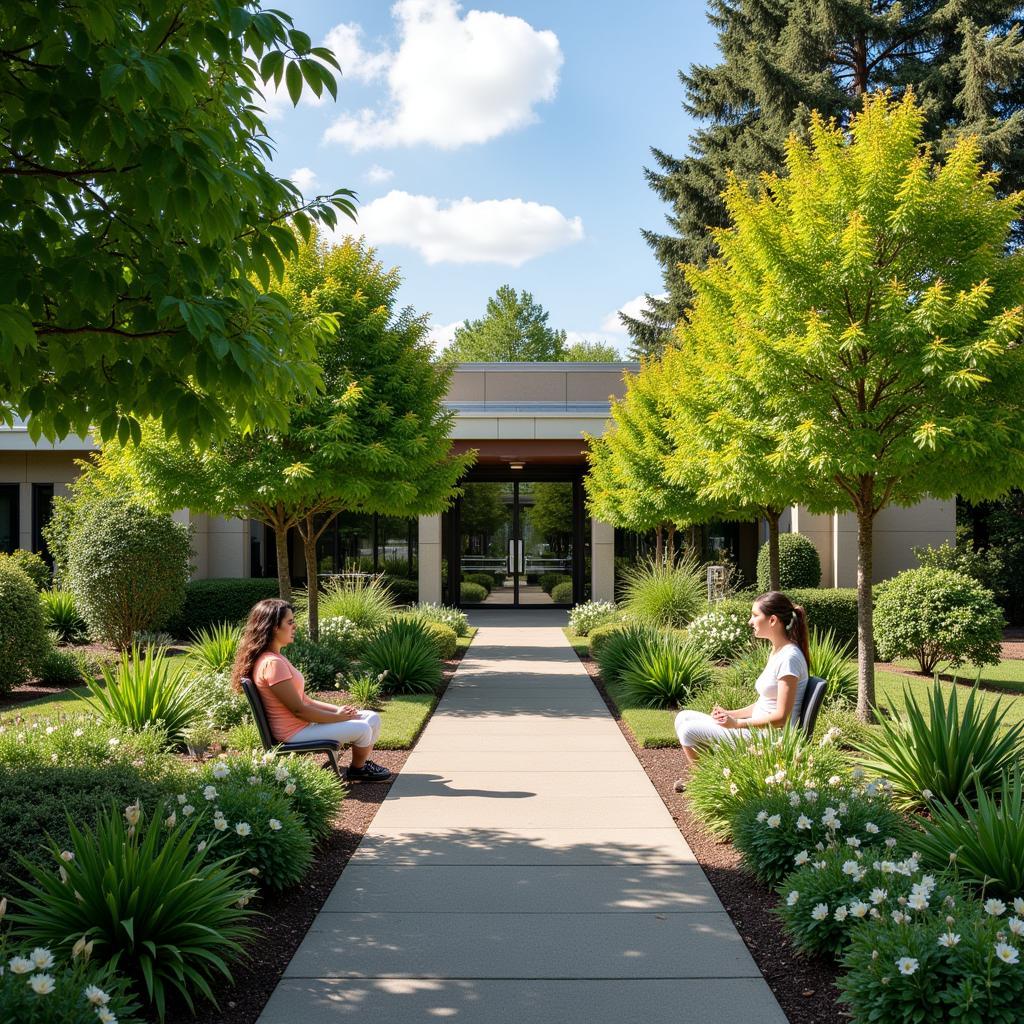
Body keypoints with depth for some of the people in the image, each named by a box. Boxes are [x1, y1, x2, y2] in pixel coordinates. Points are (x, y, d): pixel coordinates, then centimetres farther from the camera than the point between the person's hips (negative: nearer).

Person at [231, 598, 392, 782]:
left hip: (304, 722, 10)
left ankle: (364, 764, 26)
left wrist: (337, 709, 3)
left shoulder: (274, 657, 11)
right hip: (295, 732, -10)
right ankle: (357, 770, 15)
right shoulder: (273, 663, -23)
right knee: (362, 729, -14)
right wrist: (337, 716, -10)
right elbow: (299, 710, -22)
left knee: (372, 718, 6)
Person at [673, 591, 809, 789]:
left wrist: (737, 724, -19)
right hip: (757, 728, 10)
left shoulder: (789, 657, -18)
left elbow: (781, 717, -21)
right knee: (683, 718, 8)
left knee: (689, 731, -15)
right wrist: (730, 714, 5)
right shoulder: (776, 653, 14)